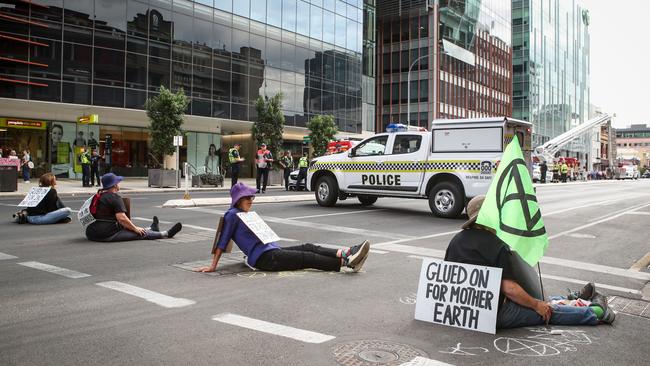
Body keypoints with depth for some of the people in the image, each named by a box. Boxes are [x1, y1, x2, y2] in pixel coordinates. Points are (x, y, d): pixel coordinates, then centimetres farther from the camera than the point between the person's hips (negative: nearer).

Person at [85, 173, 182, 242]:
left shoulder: (98, 195, 16)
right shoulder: (115, 197, -13)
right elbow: (121, 218, -21)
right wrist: (135, 228, -7)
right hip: (106, 234, -10)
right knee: (141, 233, 0)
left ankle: (152, 229, 44)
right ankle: (167, 233, 10)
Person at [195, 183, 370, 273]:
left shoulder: (247, 215, 25)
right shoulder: (232, 214, -2)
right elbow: (222, 241, -7)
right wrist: (213, 267, -9)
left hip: (273, 251, 8)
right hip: (263, 258, -8)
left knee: (309, 248, -10)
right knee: (307, 257, -20)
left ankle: (346, 253, -25)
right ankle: (345, 262, -29)